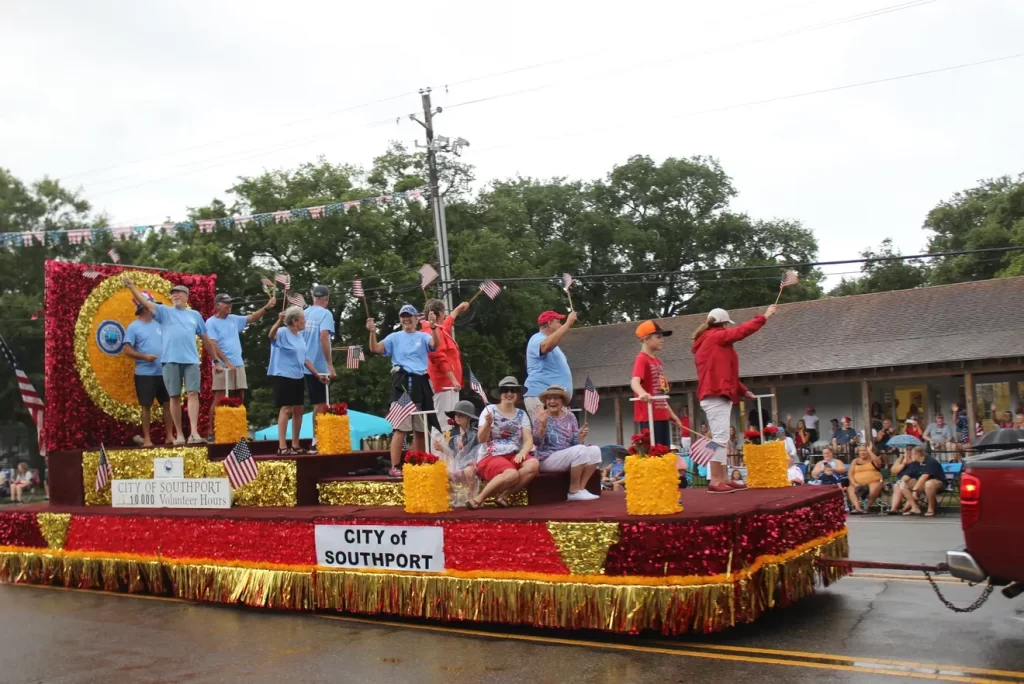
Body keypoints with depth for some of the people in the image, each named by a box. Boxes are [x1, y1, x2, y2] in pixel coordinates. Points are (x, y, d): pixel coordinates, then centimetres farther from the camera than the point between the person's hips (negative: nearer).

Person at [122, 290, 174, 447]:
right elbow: (127, 350, -8)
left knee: (168, 403, 5)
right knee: (146, 406, 2)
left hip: (163, 372, 5)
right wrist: (144, 356, -21)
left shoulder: (159, 324, 11)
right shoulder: (134, 327, -4)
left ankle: (169, 436, 14)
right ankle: (147, 438, 10)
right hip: (145, 373, -5)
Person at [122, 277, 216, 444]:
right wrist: (131, 287, -19)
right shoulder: (164, 311, 11)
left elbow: (206, 339, 18)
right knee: (174, 396, 3)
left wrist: (215, 360, 19)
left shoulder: (195, 315, 15)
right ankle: (179, 434, 9)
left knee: (193, 394, -9)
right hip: (170, 360, 0)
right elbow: (146, 303, -4)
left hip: (191, 360, 0)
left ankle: (194, 433, -15)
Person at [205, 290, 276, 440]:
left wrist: (267, 307, 0)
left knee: (240, 397, 9)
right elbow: (213, 345, -14)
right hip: (223, 366, -7)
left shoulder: (234, 319, 13)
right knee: (219, 398, -8)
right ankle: (211, 432, -4)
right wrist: (226, 362, -19)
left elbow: (252, 318, 14)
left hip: (238, 364, 7)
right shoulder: (211, 322, -6)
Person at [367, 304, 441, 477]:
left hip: (420, 383, 2)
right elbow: (375, 349, -3)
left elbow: (435, 344, -12)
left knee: (420, 428, 9)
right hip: (402, 382, -2)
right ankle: (395, 467, -10)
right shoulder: (394, 337, 9)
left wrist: (433, 328, -30)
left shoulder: (423, 337, 10)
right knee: (401, 427, -11)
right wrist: (372, 332, -20)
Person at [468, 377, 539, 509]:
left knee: (534, 464, -28)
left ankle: (503, 495, -18)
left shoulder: (521, 414, 11)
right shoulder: (490, 410, 0)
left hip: (513, 456, 5)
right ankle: (479, 498, -18)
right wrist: (488, 423, -26)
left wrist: (522, 453, -19)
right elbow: (481, 439, -7)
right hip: (489, 457, -4)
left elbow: (528, 440, 2)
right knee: (511, 474, -35)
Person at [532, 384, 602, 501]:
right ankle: (574, 491, -18)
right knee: (580, 450, -29)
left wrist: (581, 437, -15)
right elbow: (536, 442, -16)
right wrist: (542, 425, -30)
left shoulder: (570, 417, 8)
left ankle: (581, 487, -13)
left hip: (569, 458, 6)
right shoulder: (542, 417, -5)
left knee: (595, 450, -14)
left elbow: (576, 443, 6)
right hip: (547, 460, -6)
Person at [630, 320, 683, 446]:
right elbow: (635, 381, -28)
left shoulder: (658, 361, 17)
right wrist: (642, 393, -49)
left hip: (662, 415, 9)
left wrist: (671, 413, 25)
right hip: (648, 416, -9)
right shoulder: (642, 359, -10)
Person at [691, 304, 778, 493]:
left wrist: (742, 390, 23)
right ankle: (714, 481, -14)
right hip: (715, 395, -10)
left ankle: (723, 479, 12)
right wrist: (764, 317, 6)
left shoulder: (710, 342, 21)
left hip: (717, 395, 10)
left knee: (721, 438, 10)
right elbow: (741, 331, -6)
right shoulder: (716, 336, -6)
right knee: (720, 437, -13)